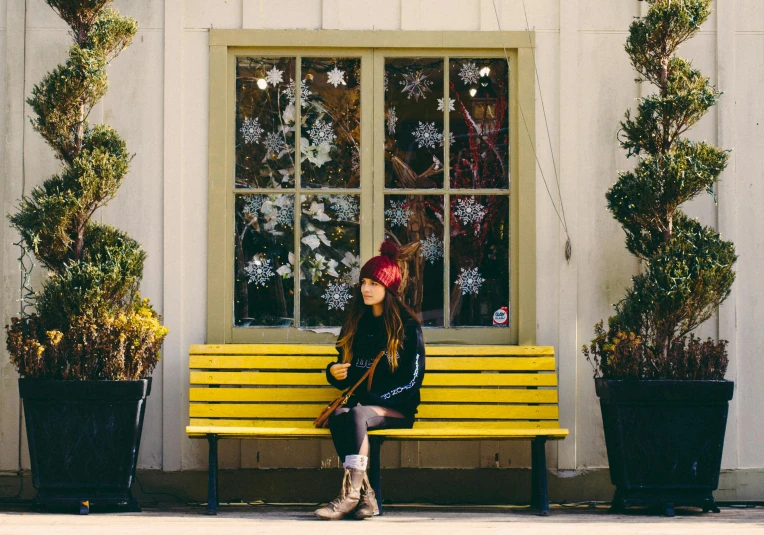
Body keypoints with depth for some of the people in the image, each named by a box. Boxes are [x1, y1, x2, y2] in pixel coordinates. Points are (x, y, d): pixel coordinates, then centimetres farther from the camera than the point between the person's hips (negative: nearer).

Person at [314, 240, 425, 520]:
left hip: (397, 410, -4)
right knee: (338, 415, -33)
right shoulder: (355, 324, 16)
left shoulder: (408, 326, 1)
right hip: (360, 404, 4)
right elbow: (346, 377, 23)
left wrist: (375, 399, -14)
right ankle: (365, 496, -38)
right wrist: (333, 373, -2)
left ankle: (351, 494, -36)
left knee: (357, 414, -36)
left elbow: (413, 380, -4)